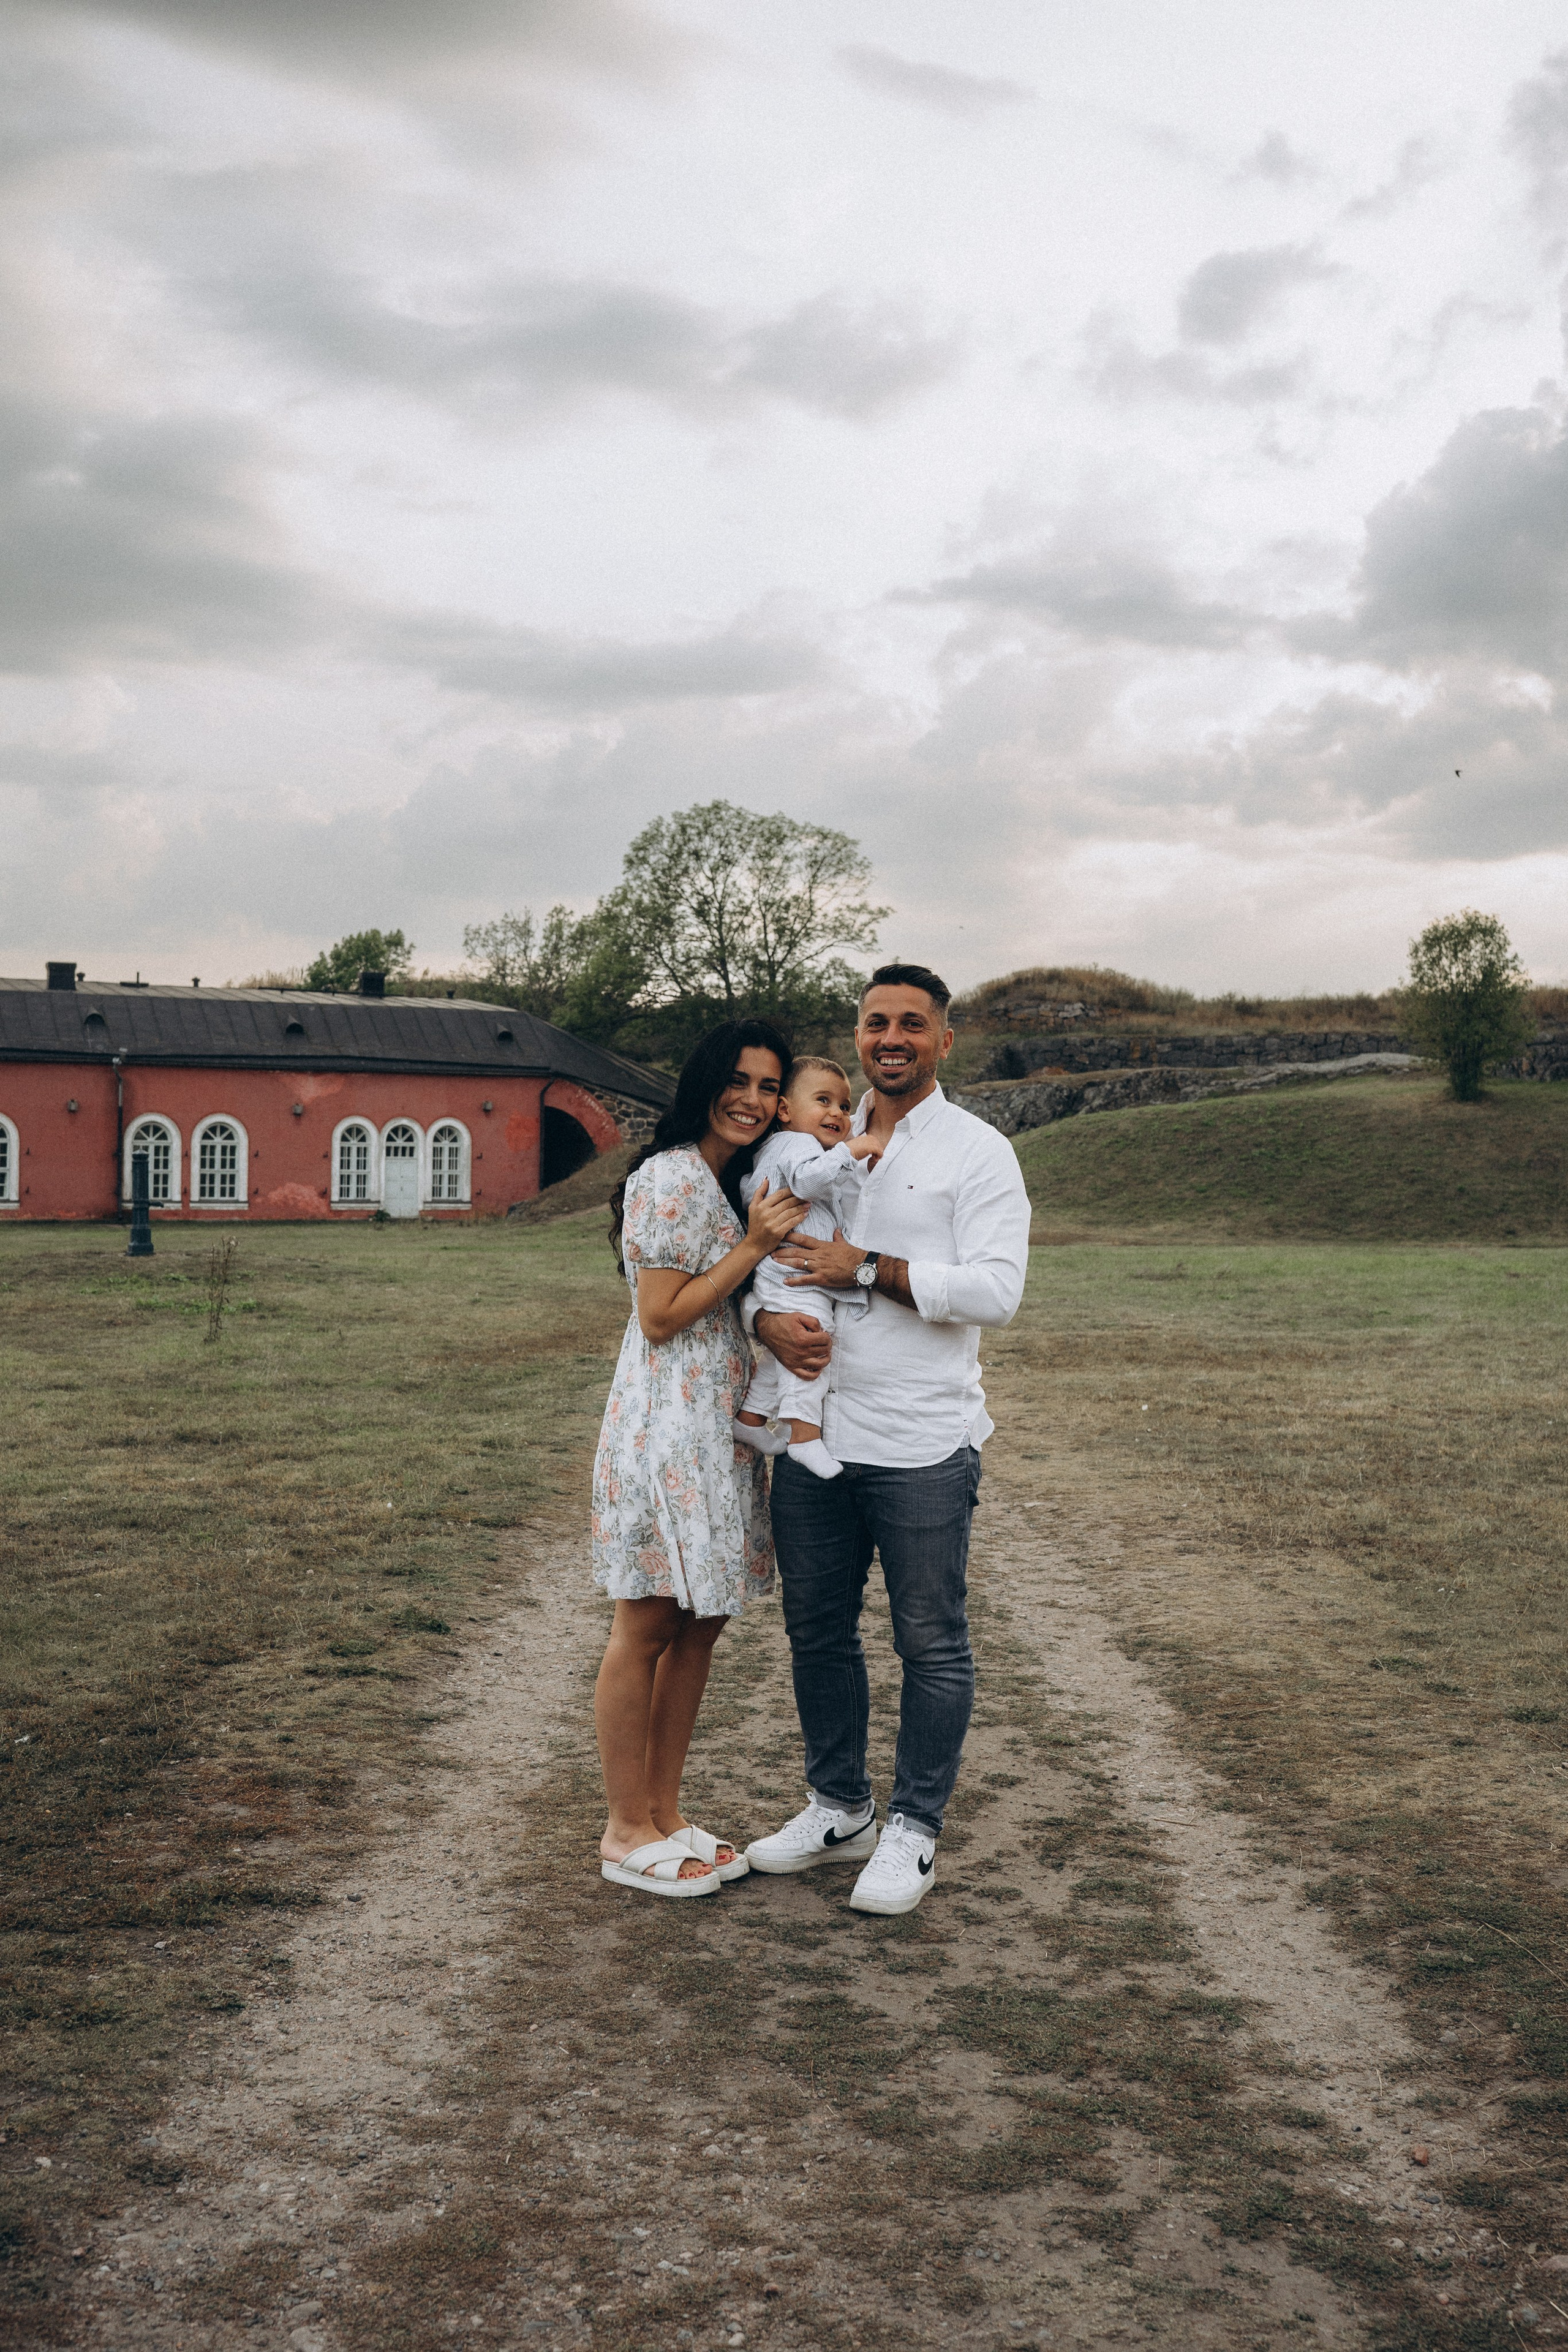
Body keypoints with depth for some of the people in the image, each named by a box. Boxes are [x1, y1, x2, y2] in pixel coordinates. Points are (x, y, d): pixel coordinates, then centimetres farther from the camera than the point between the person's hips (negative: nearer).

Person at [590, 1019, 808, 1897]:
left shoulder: (737, 1182, 16)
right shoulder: (670, 1179, -14)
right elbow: (661, 1318, -16)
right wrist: (754, 1247, -17)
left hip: (721, 1426, 9)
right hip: (667, 1423, -9)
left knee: (702, 1624, 13)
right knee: (647, 1629, 1)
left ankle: (664, 1814, 24)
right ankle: (628, 1833, 12)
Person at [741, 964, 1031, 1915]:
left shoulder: (978, 1151, -3)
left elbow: (997, 1291, -13)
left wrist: (869, 1268, -17)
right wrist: (768, 1319, -8)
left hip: (922, 1444, -5)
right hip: (813, 1434, 5)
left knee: (932, 1644, 4)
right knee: (817, 1629, 14)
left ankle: (915, 1829, 18)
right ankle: (839, 1809, 30)